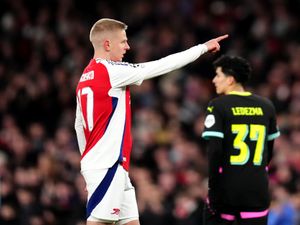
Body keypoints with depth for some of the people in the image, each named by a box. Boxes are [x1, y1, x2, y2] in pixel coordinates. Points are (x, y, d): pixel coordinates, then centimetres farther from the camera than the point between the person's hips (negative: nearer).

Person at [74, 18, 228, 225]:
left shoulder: (85, 78, 15)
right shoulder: (110, 71, -12)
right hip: (107, 166, -9)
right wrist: (203, 48, -2)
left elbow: (79, 125, 20)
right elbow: (159, 67, -10)